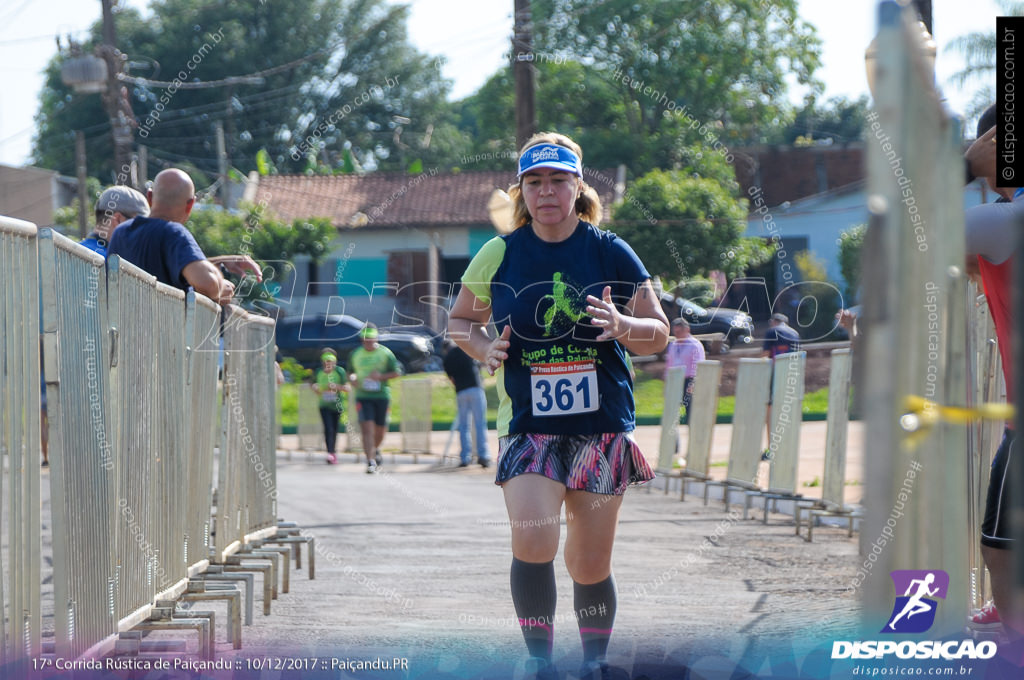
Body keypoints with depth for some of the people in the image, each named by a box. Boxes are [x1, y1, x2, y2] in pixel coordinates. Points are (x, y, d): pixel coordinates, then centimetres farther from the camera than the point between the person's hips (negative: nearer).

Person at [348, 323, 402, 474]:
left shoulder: (385, 353, 0)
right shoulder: (355, 355, 6)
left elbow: (397, 372, 1)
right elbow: (350, 372, 18)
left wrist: (381, 376, -14)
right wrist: (353, 379, -5)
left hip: (382, 395, 0)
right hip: (363, 397, 0)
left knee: (381, 429, 10)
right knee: (367, 428, -14)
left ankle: (376, 450, 42)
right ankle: (370, 461, -15)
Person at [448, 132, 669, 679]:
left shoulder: (612, 253, 1)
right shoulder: (498, 255, 2)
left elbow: (659, 333, 4)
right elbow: (460, 320, 15)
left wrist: (622, 326, -17)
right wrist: (484, 348, -7)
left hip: (602, 428, 1)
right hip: (527, 424, -1)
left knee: (590, 567, 6)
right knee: (532, 542, -21)